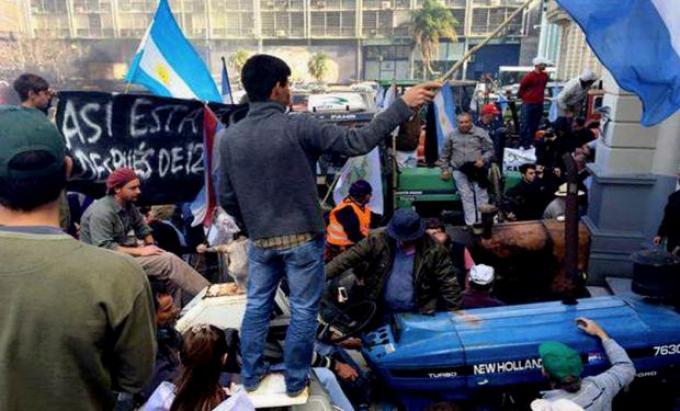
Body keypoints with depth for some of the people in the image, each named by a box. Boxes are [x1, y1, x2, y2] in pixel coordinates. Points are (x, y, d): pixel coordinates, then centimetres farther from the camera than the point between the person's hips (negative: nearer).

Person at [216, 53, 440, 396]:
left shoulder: (228, 137, -3)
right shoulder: (298, 127, -18)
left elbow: (225, 197, 2)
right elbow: (357, 141, -20)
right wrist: (403, 105, -15)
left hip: (260, 241, 5)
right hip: (302, 239, -4)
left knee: (257, 306, 19)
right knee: (303, 311, 11)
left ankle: (250, 375, 33)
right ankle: (295, 381, 26)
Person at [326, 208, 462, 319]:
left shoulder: (433, 250, -16)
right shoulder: (378, 239, -14)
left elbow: (448, 283, -9)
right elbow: (349, 258, -12)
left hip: (417, 314, -1)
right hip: (383, 311, 2)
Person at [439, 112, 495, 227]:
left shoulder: (480, 133, 4)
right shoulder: (452, 135, 10)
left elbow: (490, 150, 4)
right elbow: (445, 154, 16)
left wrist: (483, 160, -13)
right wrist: (445, 169, 10)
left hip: (477, 170, -1)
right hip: (460, 171, 1)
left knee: (481, 194, -3)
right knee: (466, 196, -3)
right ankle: (470, 224, -4)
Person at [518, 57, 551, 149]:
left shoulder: (545, 76, 7)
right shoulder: (529, 76, -12)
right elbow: (521, 87, -3)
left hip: (539, 104, 6)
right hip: (528, 104, -6)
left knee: (534, 125, 9)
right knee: (525, 125, -5)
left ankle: (530, 143, 18)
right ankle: (522, 144, 1)